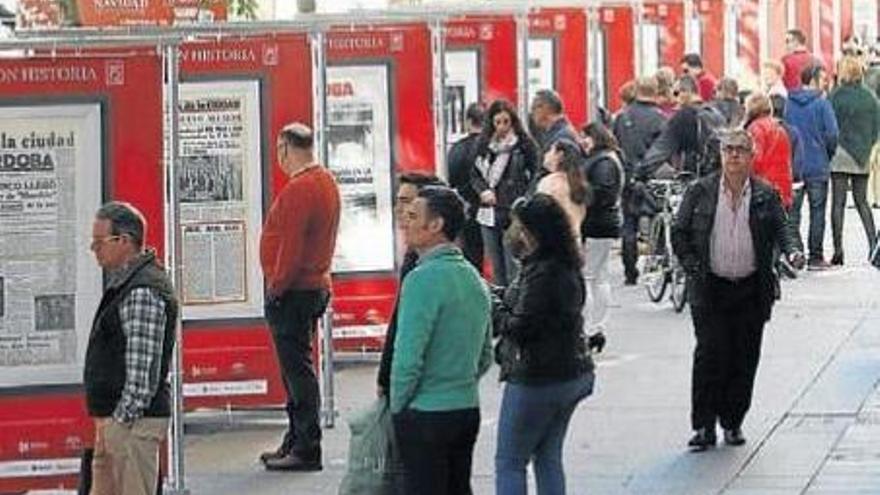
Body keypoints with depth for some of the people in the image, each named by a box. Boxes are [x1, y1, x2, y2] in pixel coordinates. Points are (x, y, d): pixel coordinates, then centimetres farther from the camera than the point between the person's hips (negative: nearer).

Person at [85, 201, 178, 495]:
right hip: (117, 419, 11)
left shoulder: (143, 293, -18)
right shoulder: (124, 285, 15)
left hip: (134, 421, -11)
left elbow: (143, 369, -23)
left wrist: (120, 419, -20)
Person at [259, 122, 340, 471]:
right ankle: (296, 442, 25)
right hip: (317, 284, 10)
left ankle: (306, 451, -4)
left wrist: (276, 287, -13)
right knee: (297, 367, 17)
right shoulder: (326, 181, 13)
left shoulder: (298, 189, -19)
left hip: (293, 292, -10)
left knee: (297, 368, -6)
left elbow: (291, 248, -23)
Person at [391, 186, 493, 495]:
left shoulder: (424, 278, -17)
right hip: (468, 409, 8)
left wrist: (397, 406, -7)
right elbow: (485, 357, 17)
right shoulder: (474, 278, 10)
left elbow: (408, 356, -20)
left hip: (426, 415, -8)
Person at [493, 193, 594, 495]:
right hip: (573, 372, 10)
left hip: (537, 379, -10)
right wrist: (502, 298, 3)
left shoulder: (542, 272, -21)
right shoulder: (566, 267, 10)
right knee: (548, 457, 16)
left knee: (509, 462, -1)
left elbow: (520, 326, -22)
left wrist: (495, 310, -4)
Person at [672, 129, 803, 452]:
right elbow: (679, 233, 6)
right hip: (710, 289, -1)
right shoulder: (700, 192, 2)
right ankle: (704, 425, -1)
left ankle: (733, 422, 19)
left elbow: (780, 230, 6)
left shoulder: (766, 195, 4)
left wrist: (791, 252, -14)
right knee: (710, 355, -8)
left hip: (752, 290, 2)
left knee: (744, 358, 5)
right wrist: (693, 267, -5)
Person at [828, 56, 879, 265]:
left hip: (840, 154, -4)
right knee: (862, 201, 14)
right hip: (862, 158, 4)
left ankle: (838, 250, -3)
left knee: (838, 202, 0)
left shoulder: (836, 96, -10)